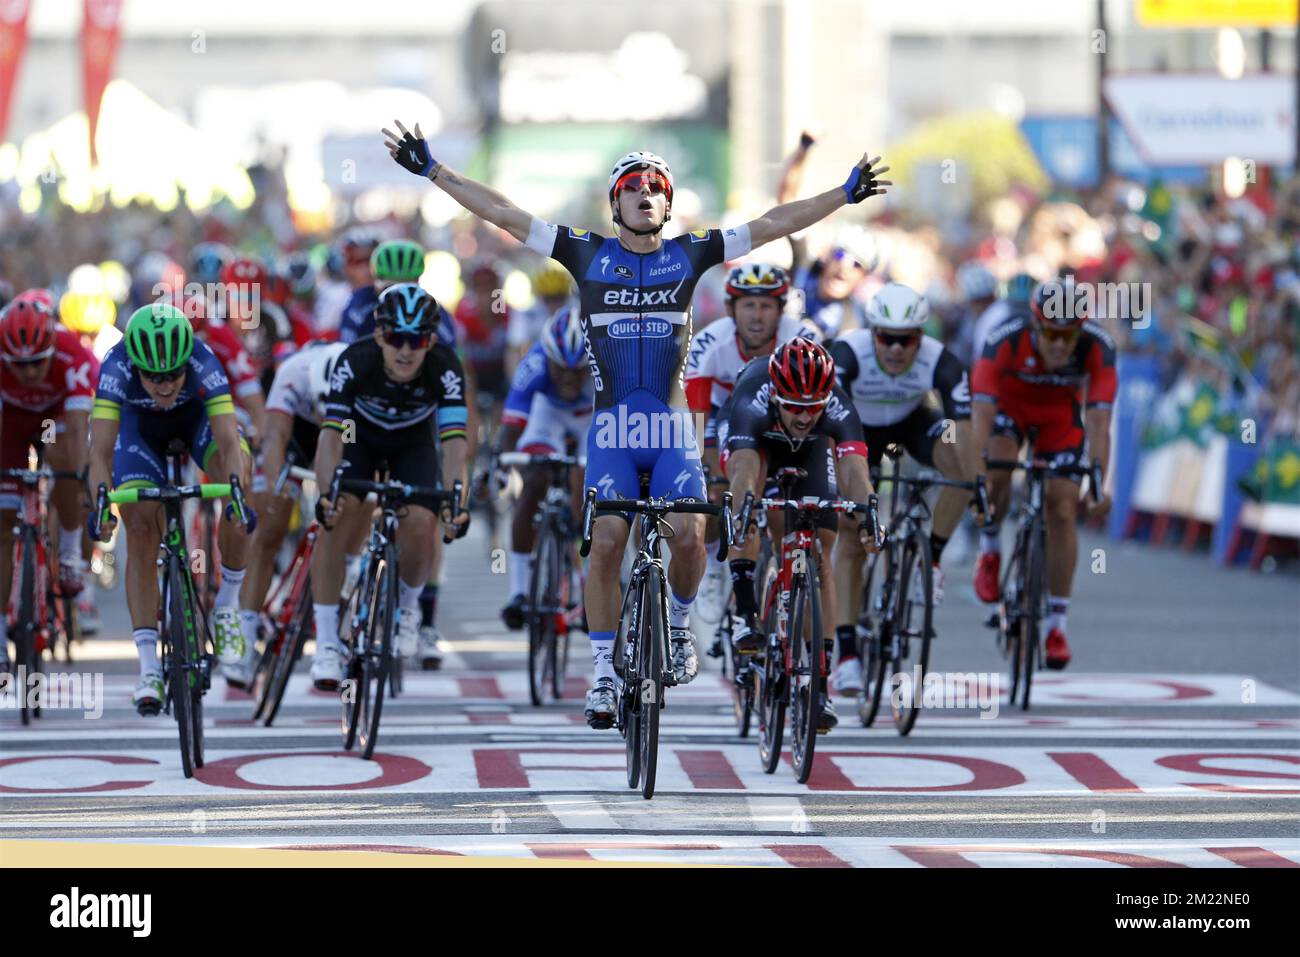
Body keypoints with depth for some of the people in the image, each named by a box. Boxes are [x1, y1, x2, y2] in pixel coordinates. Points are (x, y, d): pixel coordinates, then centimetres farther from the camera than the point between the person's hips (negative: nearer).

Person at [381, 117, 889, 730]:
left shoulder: (689, 255, 6)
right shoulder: (588, 254, 4)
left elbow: (771, 225, 5)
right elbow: (503, 214, 3)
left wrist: (845, 195, 2)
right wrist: (434, 172, -1)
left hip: (672, 427, 0)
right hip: (611, 427, 0)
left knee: (688, 536, -15)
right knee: (605, 545, -11)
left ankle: (678, 627, 15)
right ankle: (603, 675, -1)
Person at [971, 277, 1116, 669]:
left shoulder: (1098, 347, -34)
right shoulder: (1005, 341, -37)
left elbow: (1098, 420, -37)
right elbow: (981, 413, -41)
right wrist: (977, 474, -51)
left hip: (1060, 413, 1)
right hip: (1009, 403, -1)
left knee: (1063, 511, -9)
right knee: (997, 473, -30)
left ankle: (1056, 624, 0)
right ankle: (990, 548, 1)